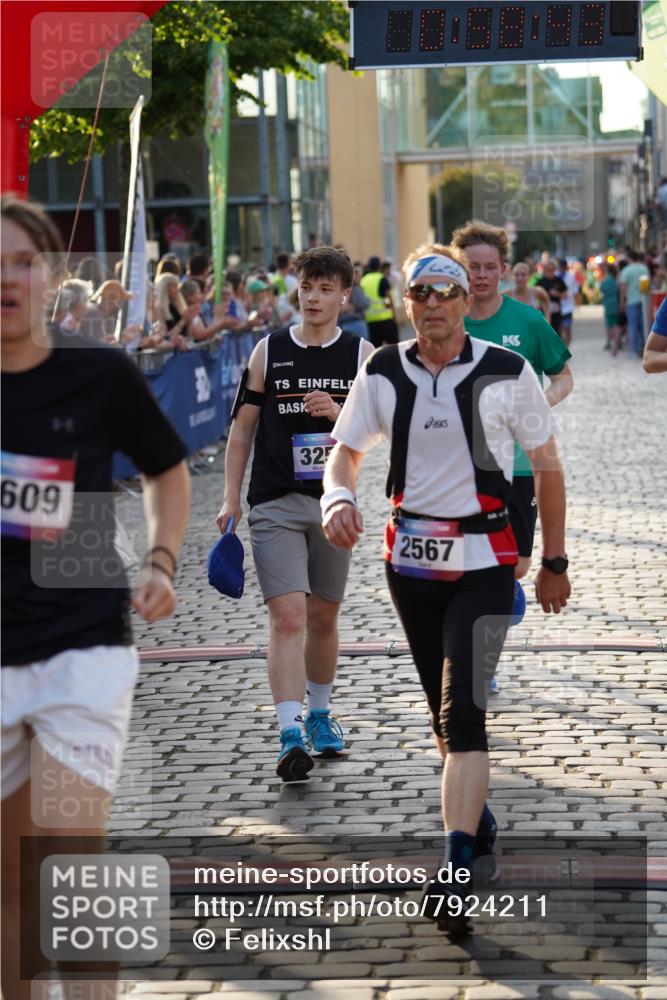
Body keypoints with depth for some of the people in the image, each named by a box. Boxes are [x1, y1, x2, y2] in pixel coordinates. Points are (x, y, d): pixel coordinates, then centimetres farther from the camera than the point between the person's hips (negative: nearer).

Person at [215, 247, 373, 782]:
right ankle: (291, 736, -18)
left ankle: (320, 716, 33)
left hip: (334, 501, 2)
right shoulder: (269, 350, 2)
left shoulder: (361, 353, 2)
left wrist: (338, 412, -18)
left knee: (324, 617, 13)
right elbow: (243, 426, 7)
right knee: (287, 617, -13)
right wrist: (231, 498, 4)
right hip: (275, 503, -1)